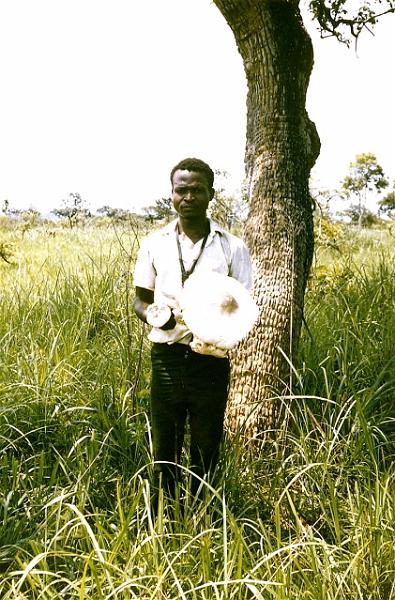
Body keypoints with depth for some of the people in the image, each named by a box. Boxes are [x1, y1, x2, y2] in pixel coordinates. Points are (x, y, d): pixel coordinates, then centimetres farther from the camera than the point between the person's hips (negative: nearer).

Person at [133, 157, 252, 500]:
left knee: (206, 447, 11)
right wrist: (153, 315, -14)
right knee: (165, 446, 11)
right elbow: (141, 300, 9)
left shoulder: (232, 248, -2)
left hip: (211, 358, -1)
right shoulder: (155, 244, 2)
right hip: (167, 355, 1)